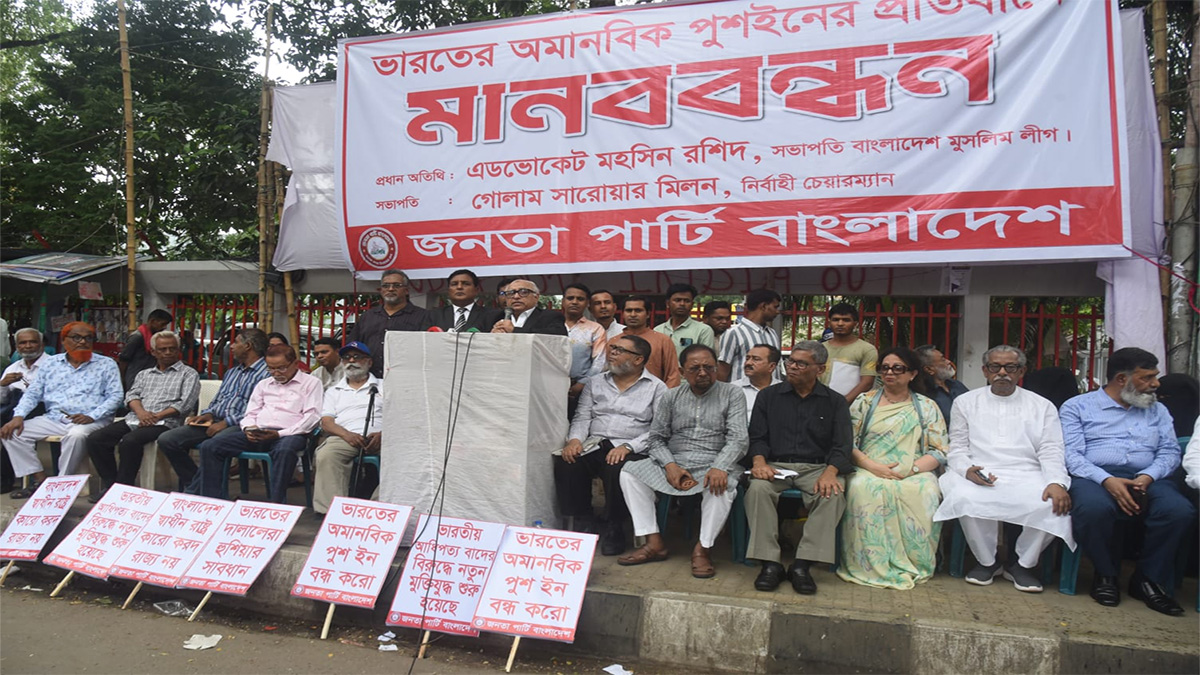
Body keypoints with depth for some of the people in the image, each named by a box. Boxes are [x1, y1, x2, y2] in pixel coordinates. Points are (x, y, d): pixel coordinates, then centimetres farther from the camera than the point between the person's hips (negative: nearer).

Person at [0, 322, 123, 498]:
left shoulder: (106, 364, 5)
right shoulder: (50, 363, 16)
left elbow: (115, 396, -3)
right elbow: (32, 394, 14)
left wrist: (92, 416, -18)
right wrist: (18, 416, -4)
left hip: (90, 421, -5)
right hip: (53, 419, 5)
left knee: (76, 435, -37)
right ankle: (40, 480, -9)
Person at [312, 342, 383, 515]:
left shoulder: (384, 387, 21)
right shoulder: (334, 391, 27)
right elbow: (326, 422, 13)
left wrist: (382, 434, -15)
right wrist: (347, 435, -10)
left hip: (378, 438, -1)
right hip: (344, 438, 2)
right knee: (326, 455, -33)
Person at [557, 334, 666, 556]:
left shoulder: (656, 387, 6)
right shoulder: (595, 383, 20)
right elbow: (582, 417, 14)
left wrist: (628, 447, -18)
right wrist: (575, 439, -8)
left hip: (631, 450, -3)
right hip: (594, 445, 4)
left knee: (618, 469, -36)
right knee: (565, 462, -25)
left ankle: (612, 526, -10)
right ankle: (583, 521, -5)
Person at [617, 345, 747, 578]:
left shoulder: (732, 395, 4)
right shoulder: (671, 397, 13)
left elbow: (737, 439, -7)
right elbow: (656, 438, 9)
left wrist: (719, 468, -26)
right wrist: (670, 465, -11)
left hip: (713, 464, -3)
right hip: (674, 463, 4)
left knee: (722, 484, -37)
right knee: (630, 470, -16)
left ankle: (702, 549, -19)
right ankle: (654, 543, -15)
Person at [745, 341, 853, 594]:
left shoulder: (835, 402, 13)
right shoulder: (768, 396, 14)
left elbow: (842, 445, 2)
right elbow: (757, 436, 7)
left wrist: (830, 472, -19)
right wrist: (759, 461, -15)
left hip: (817, 467, 0)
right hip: (775, 466, 0)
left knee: (833, 493, -32)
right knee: (757, 487, -32)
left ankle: (802, 565, -27)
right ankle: (770, 563, -27)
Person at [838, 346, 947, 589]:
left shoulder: (927, 407, 14)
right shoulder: (864, 402, 13)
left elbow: (939, 451, 5)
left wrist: (910, 468, -13)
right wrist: (872, 465, -13)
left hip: (914, 474, 1)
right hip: (869, 471, 0)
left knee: (925, 492, -33)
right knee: (863, 488, -35)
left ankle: (912, 565, -18)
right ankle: (871, 564, -26)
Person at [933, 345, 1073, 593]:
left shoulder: (1042, 406, 16)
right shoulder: (966, 402, 16)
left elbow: (1051, 451, 6)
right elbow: (957, 449, 11)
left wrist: (1057, 482, -15)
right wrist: (967, 470, -13)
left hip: (1027, 476, 1)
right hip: (978, 474, -1)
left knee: (1053, 504, -31)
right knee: (965, 498, -35)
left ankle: (1023, 564, -4)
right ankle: (987, 561, -7)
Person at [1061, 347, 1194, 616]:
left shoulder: (1157, 410, 25)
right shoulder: (1077, 407, 9)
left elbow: (1169, 451, 13)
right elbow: (1071, 454, -2)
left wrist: (1147, 477, -9)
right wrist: (1107, 480, -19)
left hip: (1146, 479, 4)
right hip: (1095, 477, -4)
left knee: (1180, 510, -29)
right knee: (1093, 508, -38)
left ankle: (1149, 579, -7)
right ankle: (1106, 574, -9)